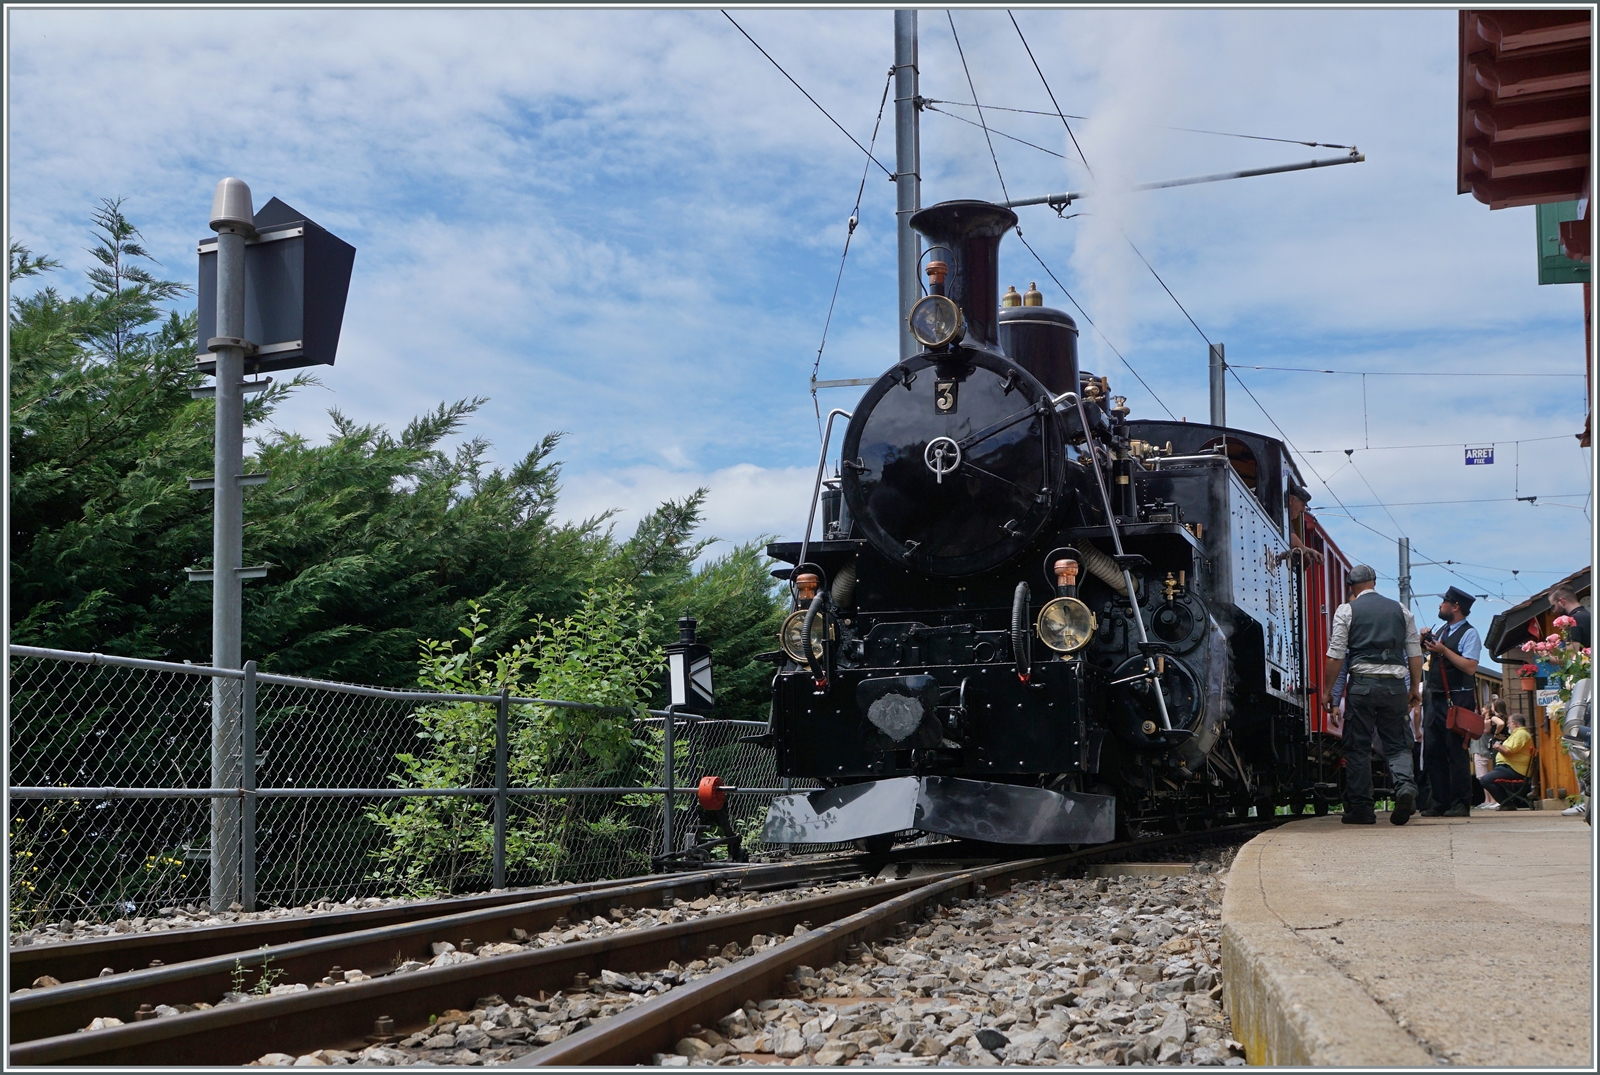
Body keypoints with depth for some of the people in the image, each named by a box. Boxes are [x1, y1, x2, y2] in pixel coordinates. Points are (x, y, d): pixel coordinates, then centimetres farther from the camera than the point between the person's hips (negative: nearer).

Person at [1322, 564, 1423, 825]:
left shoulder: (1346, 610, 2)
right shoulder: (1400, 610, 12)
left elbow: (1335, 656, -3)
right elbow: (1415, 653, 10)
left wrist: (1327, 690, 2)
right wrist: (1416, 687, 16)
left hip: (1362, 682, -3)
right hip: (1395, 684, 3)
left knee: (1358, 747, 3)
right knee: (1397, 744, 8)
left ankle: (1360, 808, 2)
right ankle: (1406, 786, -18)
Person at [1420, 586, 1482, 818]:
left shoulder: (1469, 633, -7)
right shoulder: (1441, 632, 17)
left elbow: (1470, 667, -17)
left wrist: (1443, 650, -17)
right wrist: (1426, 644, 7)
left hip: (1457, 699, -8)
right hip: (1435, 698, 8)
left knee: (1456, 752, -7)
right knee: (1432, 751, 5)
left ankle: (1460, 805, -2)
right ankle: (1440, 803, 9)